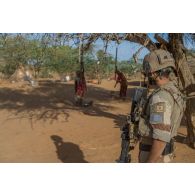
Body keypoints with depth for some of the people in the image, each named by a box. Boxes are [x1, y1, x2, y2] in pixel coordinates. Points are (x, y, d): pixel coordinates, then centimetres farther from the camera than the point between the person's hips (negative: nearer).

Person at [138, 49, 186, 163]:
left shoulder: (160, 97, -28)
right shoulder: (175, 92, 5)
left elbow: (161, 138, -30)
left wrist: (148, 165, -23)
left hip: (155, 155, -9)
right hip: (164, 153, 9)